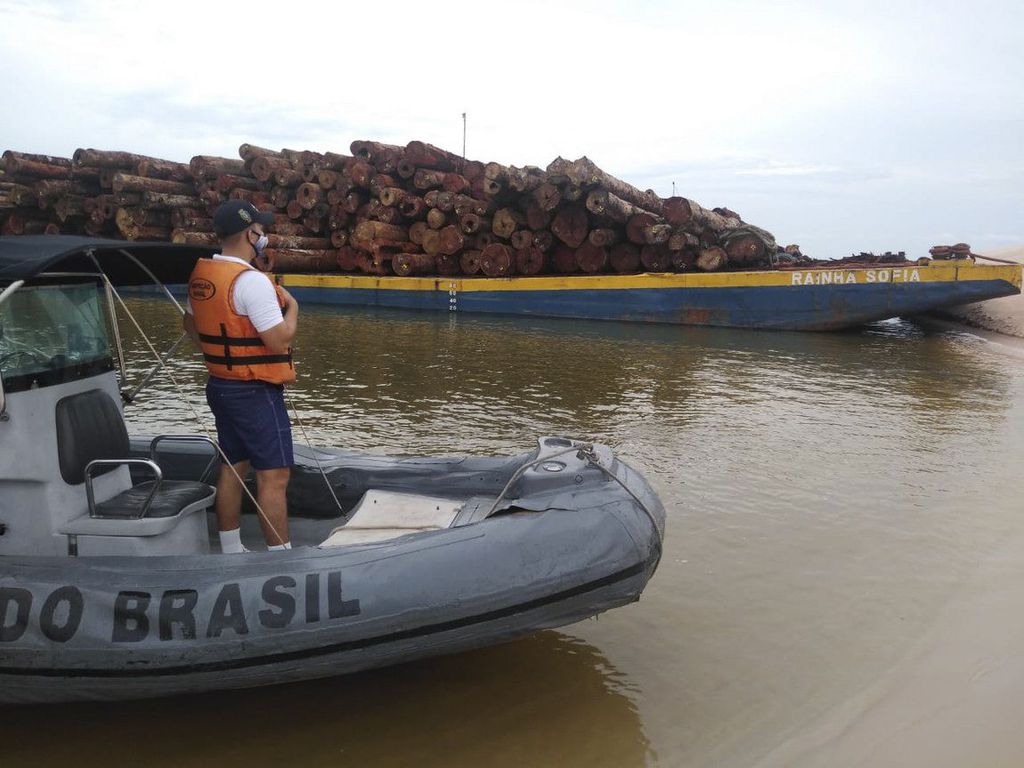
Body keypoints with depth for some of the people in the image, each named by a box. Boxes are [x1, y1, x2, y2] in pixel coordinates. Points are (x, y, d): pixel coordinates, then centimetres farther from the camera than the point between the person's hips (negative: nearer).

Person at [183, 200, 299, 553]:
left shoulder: (200, 275, 8)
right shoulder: (252, 281, -20)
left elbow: (190, 324, 23)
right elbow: (279, 340, -23)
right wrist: (292, 306, -7)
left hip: (220, 386, 9)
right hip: (255, 392, -9)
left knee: (234, 467, 17)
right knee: (274, 475, -4)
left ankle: (231, 550, 26)